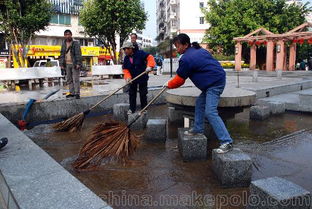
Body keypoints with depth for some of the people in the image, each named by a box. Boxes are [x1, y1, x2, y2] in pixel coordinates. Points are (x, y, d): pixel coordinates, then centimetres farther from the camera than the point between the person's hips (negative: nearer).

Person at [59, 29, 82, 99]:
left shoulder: (76, 43, -2)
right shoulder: (64, 44, 14)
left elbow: (78, 54, -8)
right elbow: (62, 55, 16)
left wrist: (78, 63, -16)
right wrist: (61, 64, 9)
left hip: (74, 64, -6)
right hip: (67, 64, 6)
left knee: (76, 79, -7)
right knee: (69, 79, 8)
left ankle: (77, 93, -4)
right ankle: (72, 93, 16)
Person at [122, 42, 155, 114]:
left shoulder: (140, 53, -16)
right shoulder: (126, 58, -1)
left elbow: (150, 57, -19)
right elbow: (125, 69, -1)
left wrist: (149, 66, -35)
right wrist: (128, 77, -17)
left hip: (142, 78, -4)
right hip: (133, 79, 4)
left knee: (143, 94, 3)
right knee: (132, 94, 9)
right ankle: (132, 109, 21)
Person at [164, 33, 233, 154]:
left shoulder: (185, 59, -12)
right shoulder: (198, 50, 16)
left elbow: (179, 80, -3)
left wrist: (168, 85, 15)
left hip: (214, 84, -11)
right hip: (218, 78, 11)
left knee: (210, 112, -15)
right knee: (200, 103, 18)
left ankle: (226, 142, -16)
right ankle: (198, 129, 29)